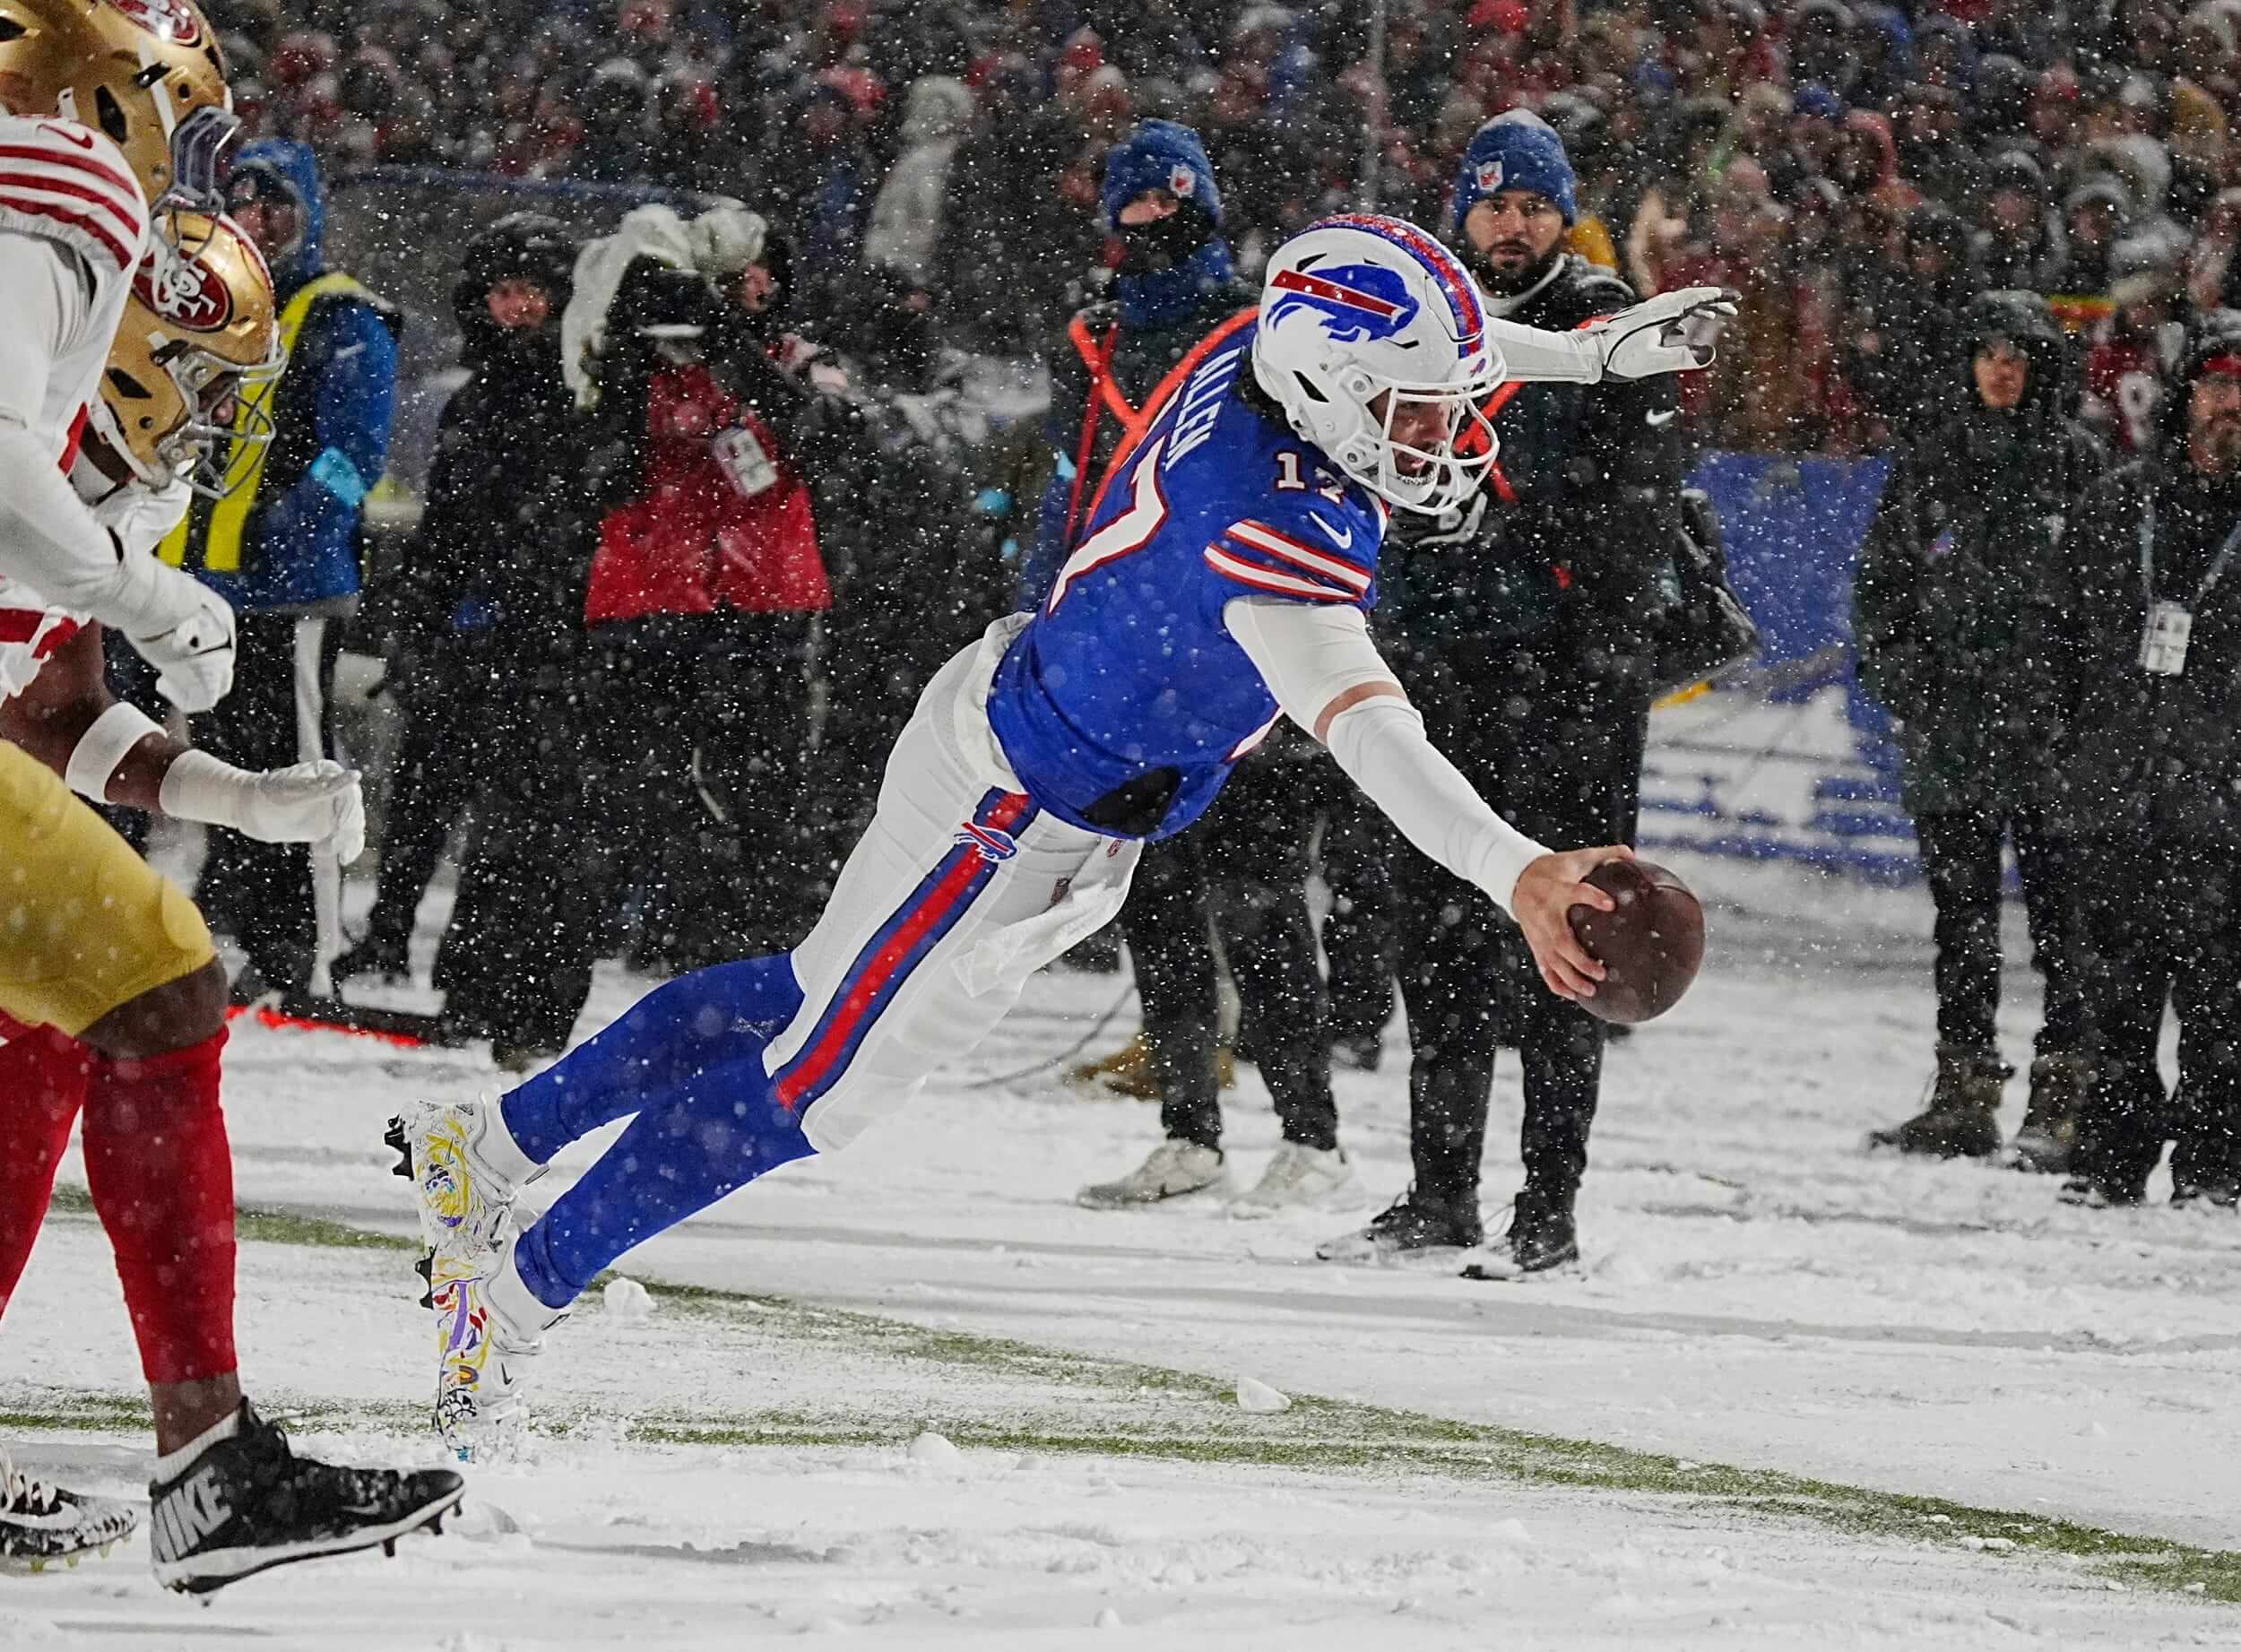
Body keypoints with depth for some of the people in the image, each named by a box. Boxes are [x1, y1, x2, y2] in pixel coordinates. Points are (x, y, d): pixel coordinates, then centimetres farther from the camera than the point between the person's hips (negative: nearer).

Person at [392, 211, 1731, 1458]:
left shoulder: (1262, 348, -10)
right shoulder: (1276, 535, -37)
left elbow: (1417, 343, 14)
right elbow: (1370, 734, -49)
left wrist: (1599, 351, 17)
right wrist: (1519, 874, -59)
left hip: (1014, 712, 10)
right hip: (1019, 827, -10)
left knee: (810, 994, 25)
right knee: (813, 1085, 2)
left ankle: (491, 1144, 37)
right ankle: (517, 1294, 13)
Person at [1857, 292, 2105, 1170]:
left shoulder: (2081, 465, 2)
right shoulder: (1932, 466, 12)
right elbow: (1880, 577, 17)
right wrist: (1896, 669, 4)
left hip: (2051, 723, -4)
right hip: (1951, 720, 4)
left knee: (2060, 910, -5)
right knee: (1961, 914, 7)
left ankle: (2064, 1096, -4)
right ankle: (1963, 1093, 12)